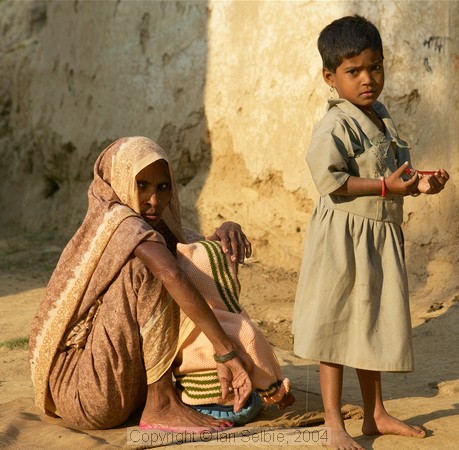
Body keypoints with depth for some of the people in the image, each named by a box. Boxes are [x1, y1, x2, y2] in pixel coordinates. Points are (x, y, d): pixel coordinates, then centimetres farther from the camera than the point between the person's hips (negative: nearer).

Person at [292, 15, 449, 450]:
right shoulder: (334, 126, -15)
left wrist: (417, 183, 1)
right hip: (342, 238, -8)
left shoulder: (381, 117, 12)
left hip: (380, 237, 8)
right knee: (336, 329, -1)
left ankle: (375, 414, 28)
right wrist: (385, 185, -22)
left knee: (373, 324, 16)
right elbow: (329, 179, -24)